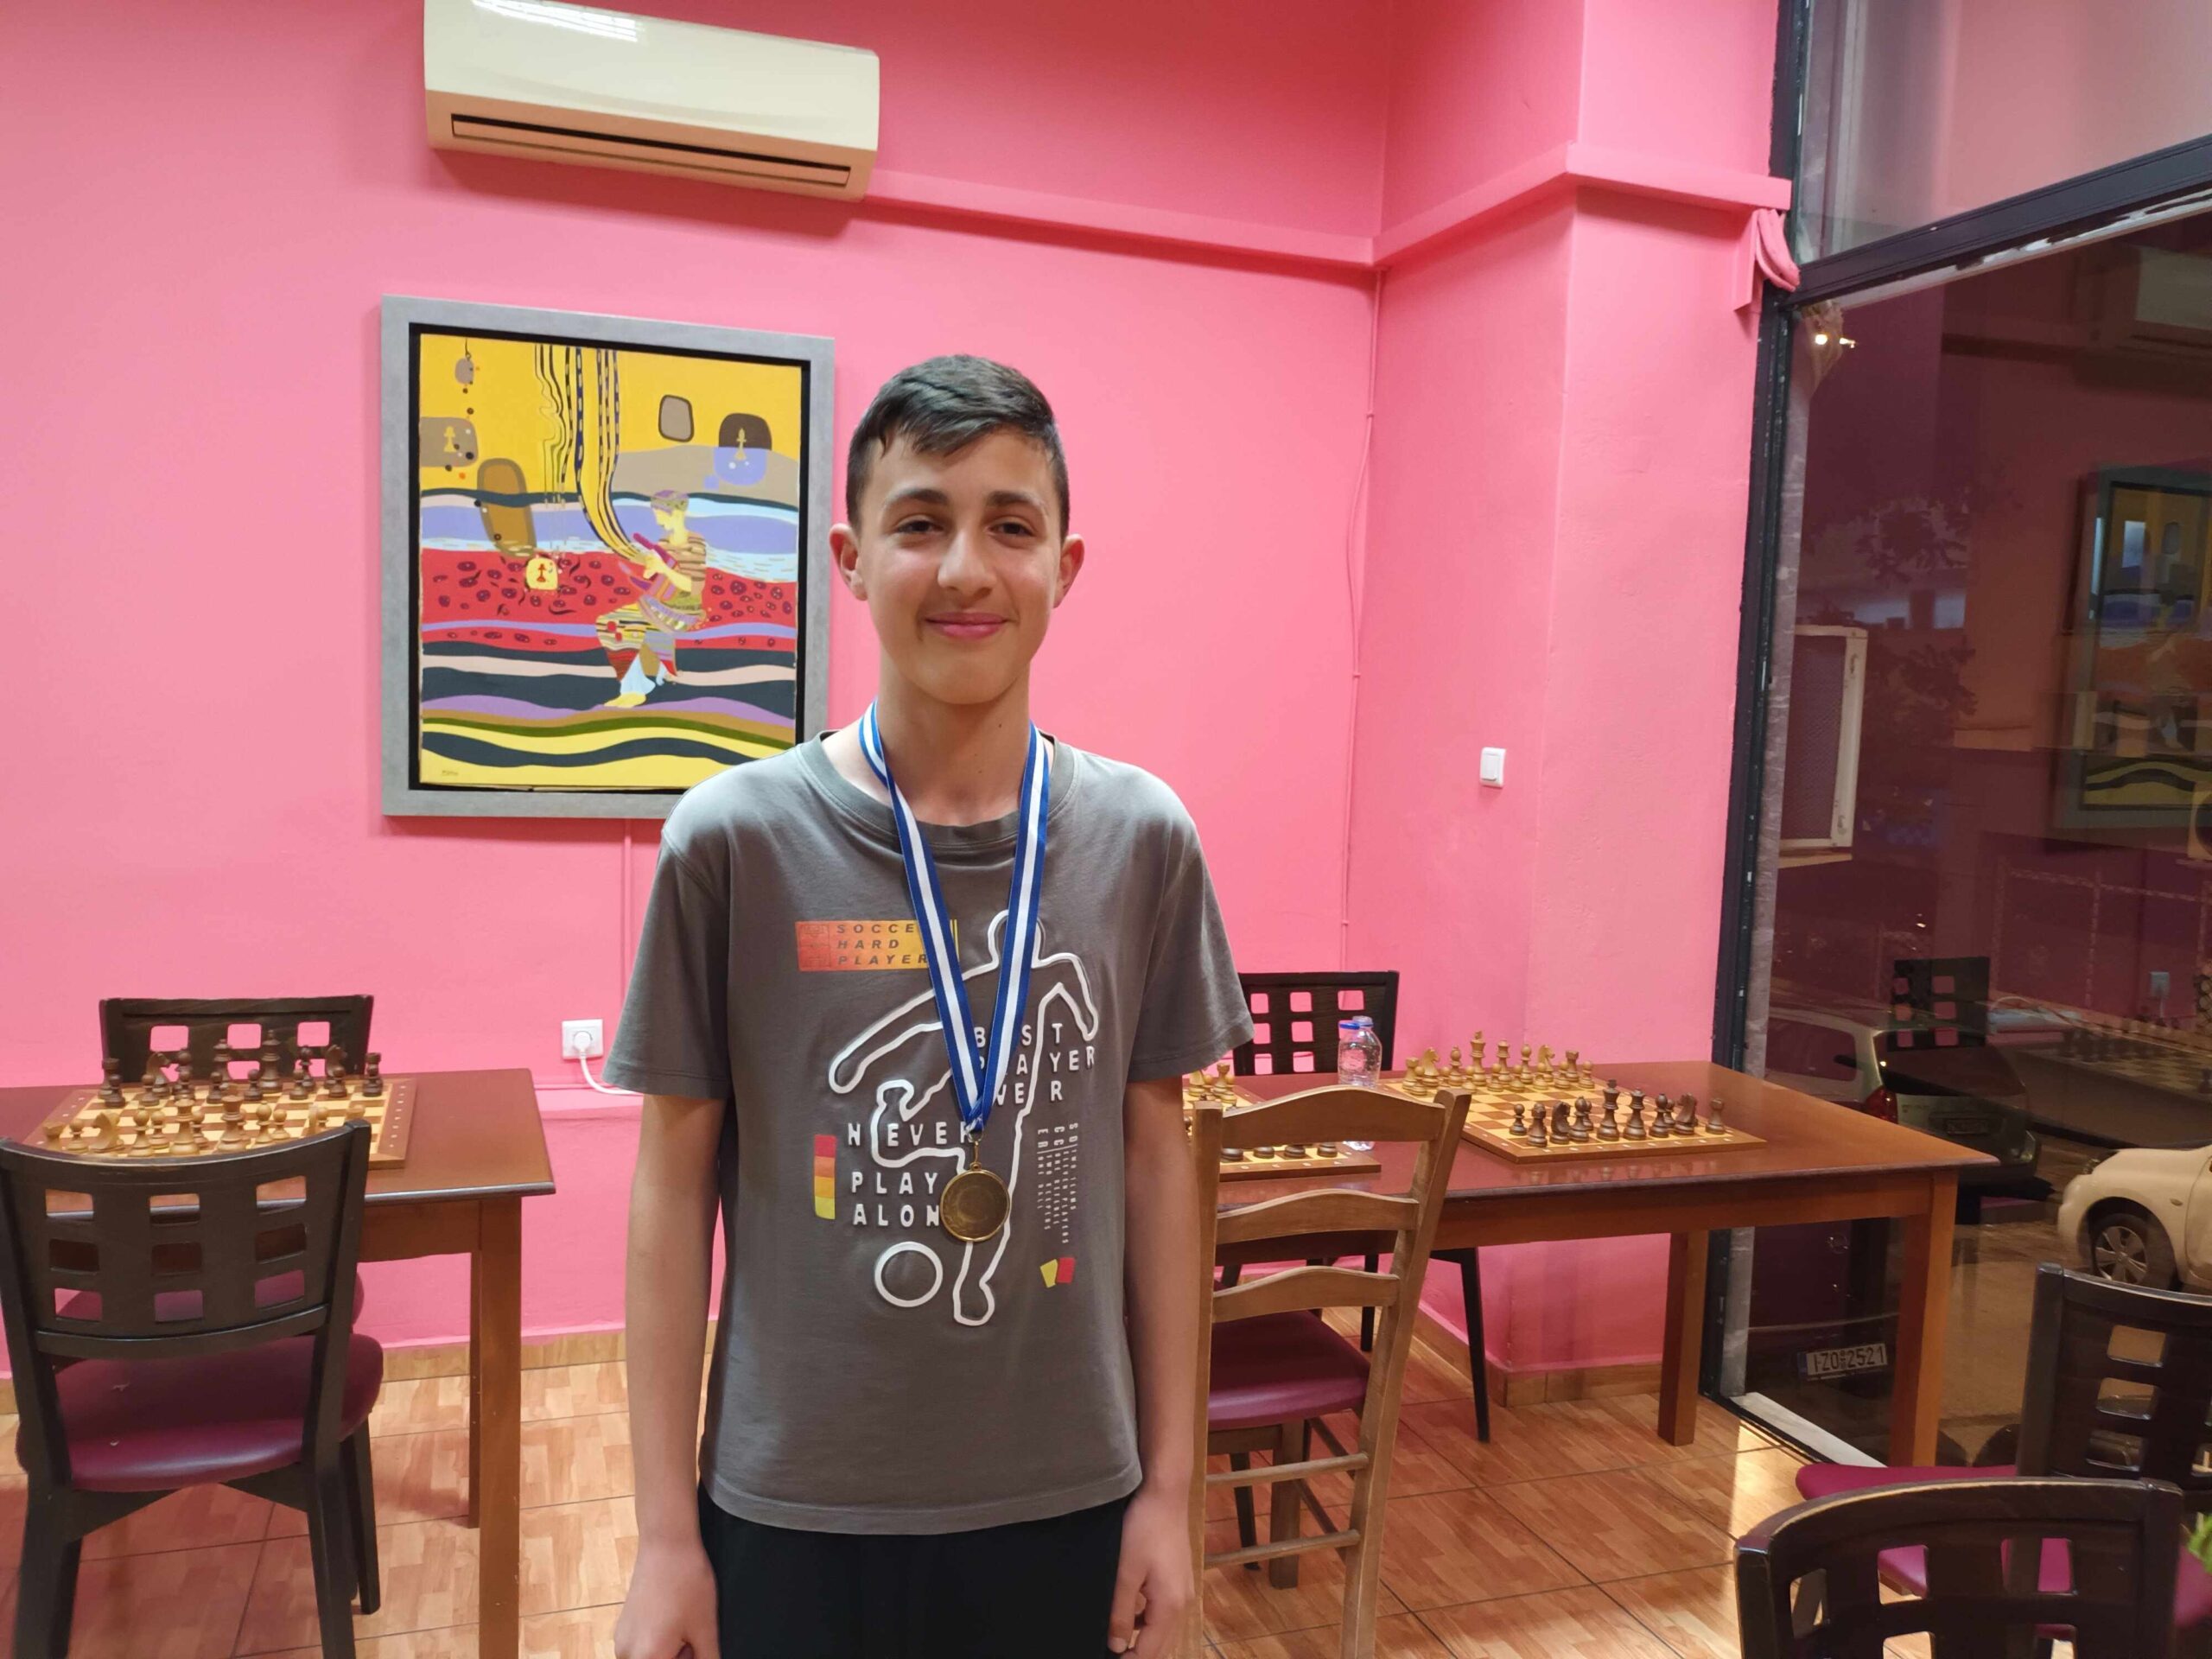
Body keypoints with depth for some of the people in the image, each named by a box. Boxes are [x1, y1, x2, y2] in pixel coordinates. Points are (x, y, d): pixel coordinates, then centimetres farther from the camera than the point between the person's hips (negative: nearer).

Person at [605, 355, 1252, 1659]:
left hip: (1067, 1505, 2)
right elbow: (676, 1185, -5)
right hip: (792, 1513, -1)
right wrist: (667, 1533, -3)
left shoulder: (1143, 839, -6)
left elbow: (1155, 1155, 0)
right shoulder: (735, 838, -11)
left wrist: (1170, 1486, 3)